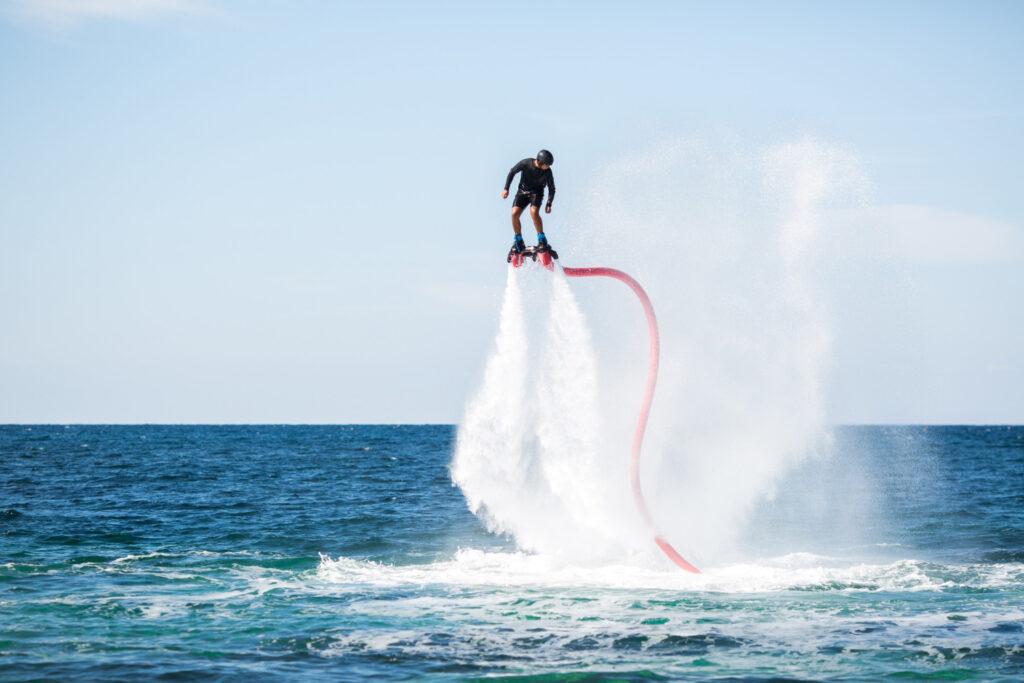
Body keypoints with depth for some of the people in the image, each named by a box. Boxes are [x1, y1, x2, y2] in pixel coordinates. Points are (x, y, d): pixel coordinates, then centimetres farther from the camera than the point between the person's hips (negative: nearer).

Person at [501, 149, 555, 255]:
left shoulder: (547, 172, -18)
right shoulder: (526, 163, -19)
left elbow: (552, 189, -7)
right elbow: (512, 172, -6)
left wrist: (549, 204, -16)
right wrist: (506, 189, -10)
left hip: (536, 192, -2)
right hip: (523, 191, 2)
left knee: (533, 211, -29)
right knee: (514, 213, -17)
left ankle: (542, 240, -18)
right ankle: (518, 242, -1)